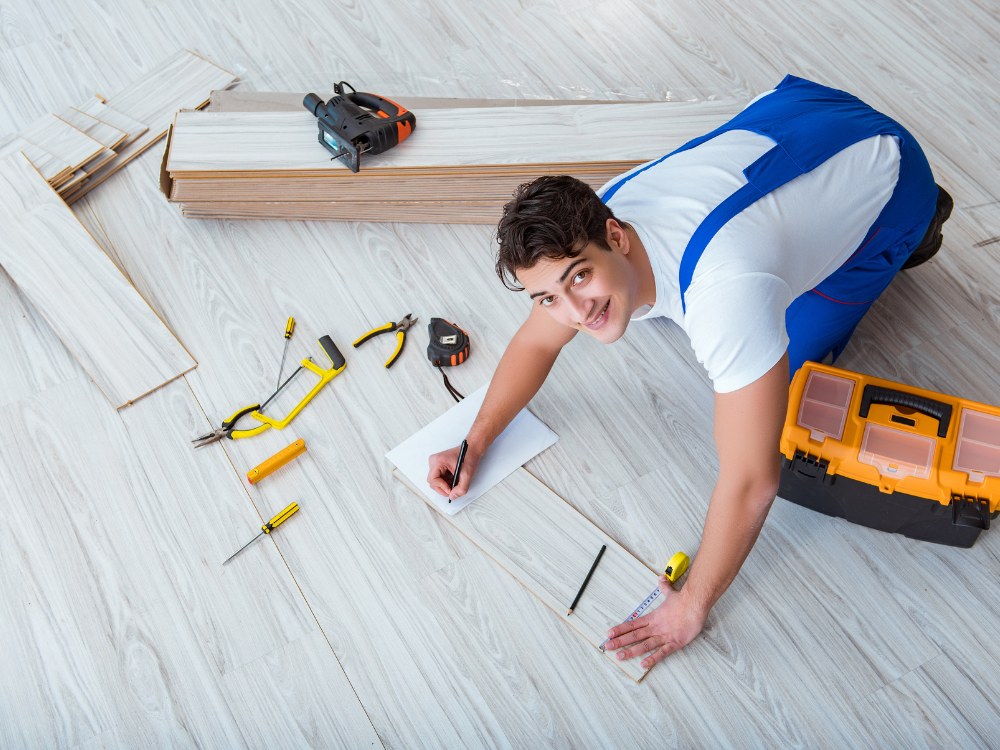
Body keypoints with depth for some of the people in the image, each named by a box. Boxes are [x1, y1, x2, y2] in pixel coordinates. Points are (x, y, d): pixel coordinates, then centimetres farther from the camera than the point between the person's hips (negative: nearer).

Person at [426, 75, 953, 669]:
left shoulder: (724, 292, -47)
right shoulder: (580, 239, -23)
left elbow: (751, 481, -42)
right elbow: (536, 342, -4)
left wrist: (693, 606, -30)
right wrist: (476, 443, -11)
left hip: (886, 165, -5)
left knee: (788, 362, 3)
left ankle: (914, 232, 17)